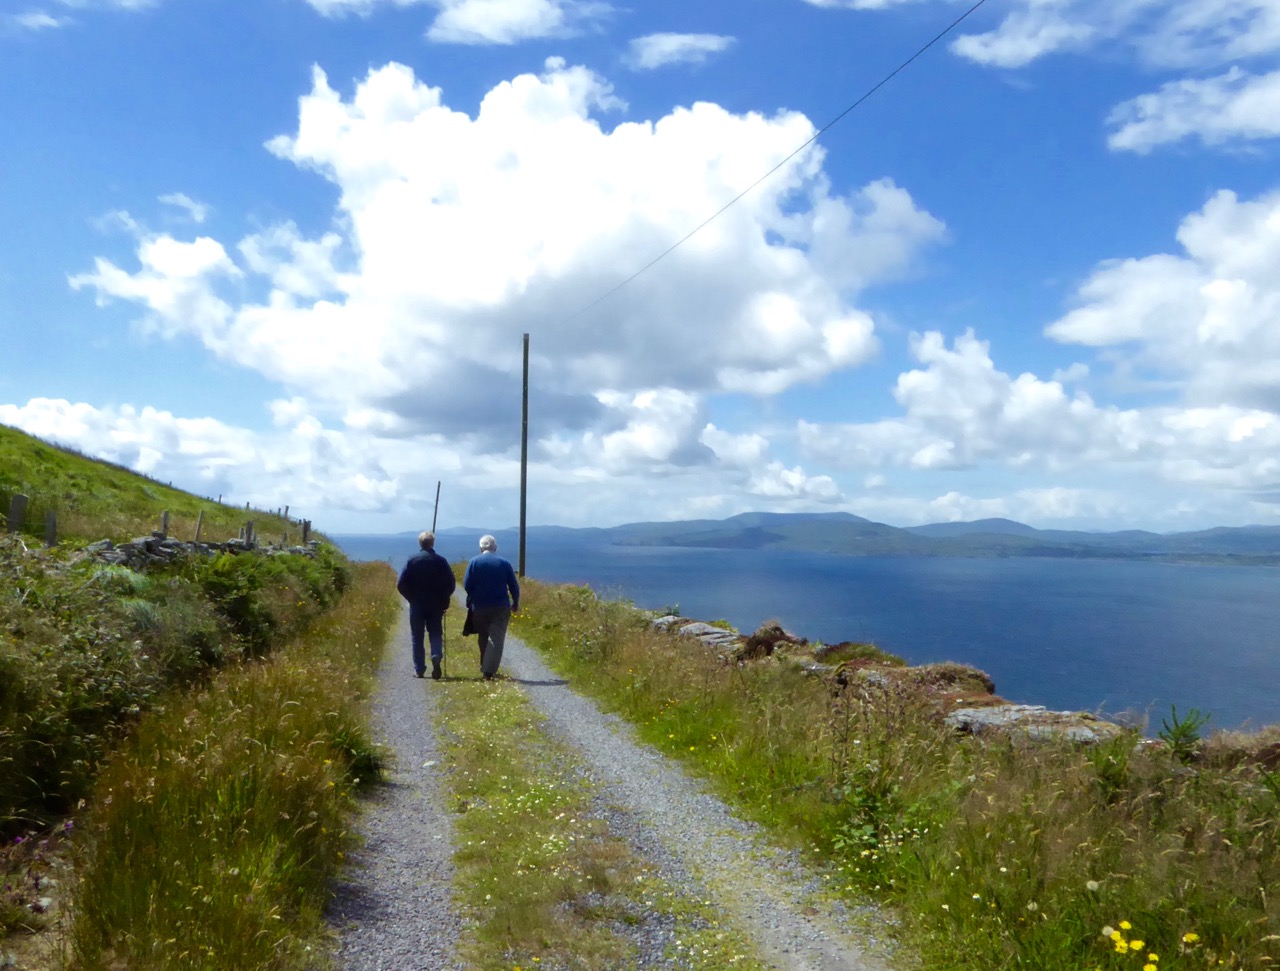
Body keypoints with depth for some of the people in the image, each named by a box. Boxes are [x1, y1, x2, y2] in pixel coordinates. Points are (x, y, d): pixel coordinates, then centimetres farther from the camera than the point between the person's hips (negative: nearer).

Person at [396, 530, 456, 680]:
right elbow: (451, 584, -5)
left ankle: (419, 669, 11)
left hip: (416, 605, 0)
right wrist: (443, 599, 9)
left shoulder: (412, 560, -6)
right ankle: (436, 655, -17)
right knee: (435, 633, 10)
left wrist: (411, 597, 8)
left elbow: (401, 584, -6)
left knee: (417, 637, 10)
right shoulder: (441, 561, -5)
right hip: (436, 606, 0)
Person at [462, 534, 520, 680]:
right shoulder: (504, 563, 0)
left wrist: (472, 599, 11)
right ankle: (489, 671, -12)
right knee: (496, 639, -2)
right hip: (501, 607, -1)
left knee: (483, 638, 17)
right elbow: (514, 586, 2)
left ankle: (484, 667, 27)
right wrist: (515, 603, 15)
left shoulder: (474, 562, -2)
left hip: (480, 607, 1)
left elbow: (467, 585, -6)